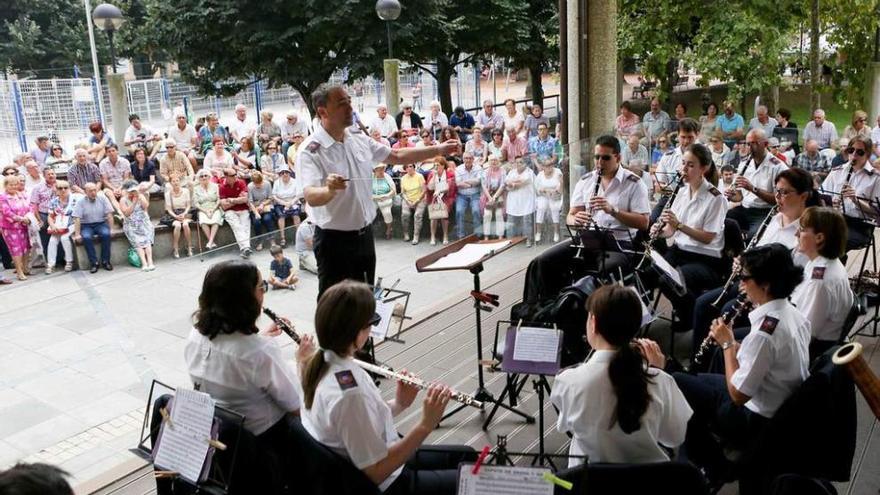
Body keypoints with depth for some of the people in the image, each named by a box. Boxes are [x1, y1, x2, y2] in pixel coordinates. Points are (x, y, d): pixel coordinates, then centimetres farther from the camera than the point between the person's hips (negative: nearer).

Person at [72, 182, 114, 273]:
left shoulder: (102, 198, 3)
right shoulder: (81, 202, 0)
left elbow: (109, 215, -2)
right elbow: (77, 219, -5)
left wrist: (111, 229, -10)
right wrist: (77, 234, -13)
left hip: (101, 223, 0)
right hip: (86, 225, 0)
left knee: (106, 234, -31)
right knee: (86, 237, -31)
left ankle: (105, 261, -20)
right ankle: (93, 262, -22)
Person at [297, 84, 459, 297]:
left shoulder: (360, 141, 4)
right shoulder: (310, 151, -17)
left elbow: (397, 156, 15)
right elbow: (311, 197, -30)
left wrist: (438, 150, 13)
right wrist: (330, 190, -52)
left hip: (365, 234, 7)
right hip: (334, 240, -7)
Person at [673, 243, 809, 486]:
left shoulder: (763, 332, -31)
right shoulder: (794, 314, -3)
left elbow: (737, 395, -24)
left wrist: (727, 343, -15)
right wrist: (736, 346, -2)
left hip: (758, 422, -9)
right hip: (786, 409, 9)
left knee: (676, 383, 2)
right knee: (699, 380, 23)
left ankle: (713, 469, 14)